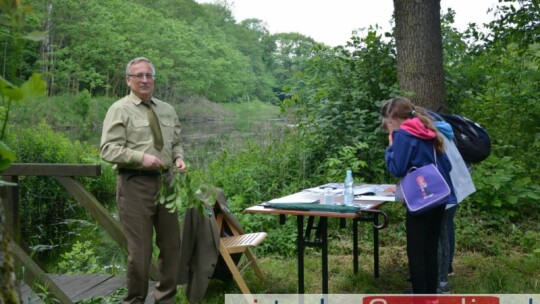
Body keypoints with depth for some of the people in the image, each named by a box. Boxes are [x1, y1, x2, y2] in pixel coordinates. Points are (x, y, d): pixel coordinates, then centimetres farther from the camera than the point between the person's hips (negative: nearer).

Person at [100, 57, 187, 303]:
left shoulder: (167, 110, 14)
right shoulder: (120, 110, -4)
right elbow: (108, 150, -12)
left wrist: (178, 158, -2)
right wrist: (142, 157, -23)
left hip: (165, 182, 6)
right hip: (135, 184, -6)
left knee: (171, 244, 13)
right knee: (140, 249, 0)